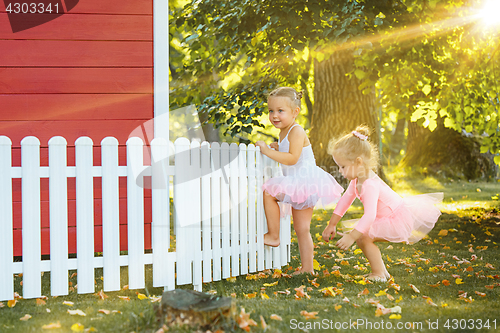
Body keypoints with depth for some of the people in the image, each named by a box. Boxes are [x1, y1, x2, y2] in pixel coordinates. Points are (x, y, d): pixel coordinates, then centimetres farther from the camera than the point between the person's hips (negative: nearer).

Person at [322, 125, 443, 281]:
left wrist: (352, 236, -42)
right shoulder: (357, 180, -1)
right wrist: (331, 225, 11)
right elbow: (345, 201, 10)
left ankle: (378, 274, -4)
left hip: (399, 220, -10)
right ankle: (382, 270, 21)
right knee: (360, 235, 9)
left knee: (363, 237, -20)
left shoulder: (369, 185, -33)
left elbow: (369, 215, -40)